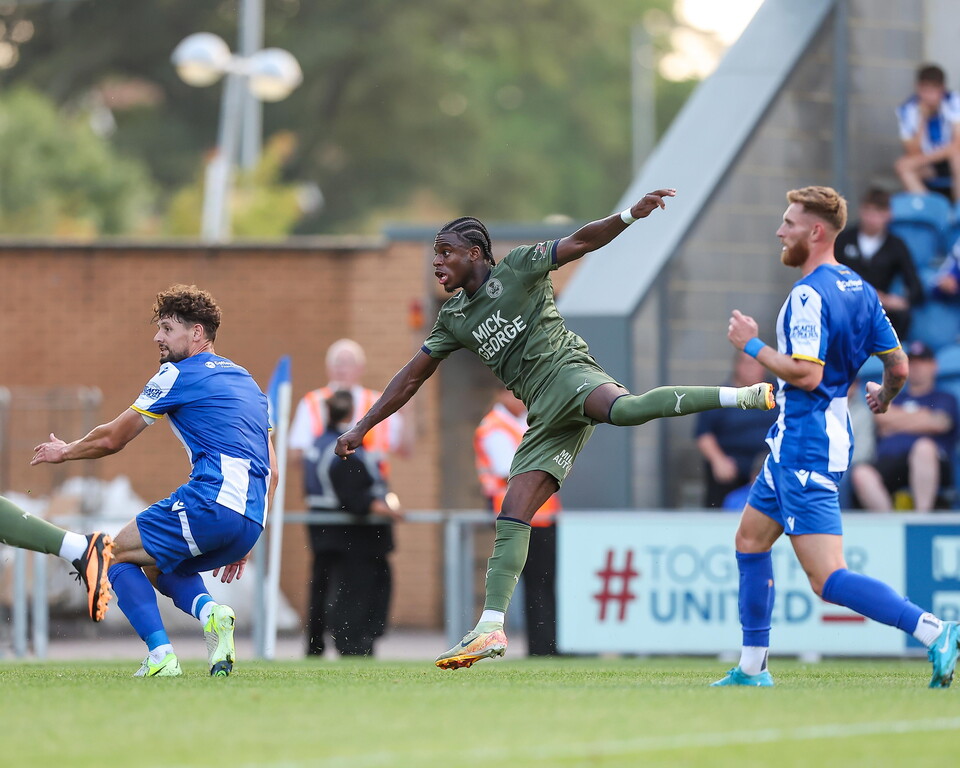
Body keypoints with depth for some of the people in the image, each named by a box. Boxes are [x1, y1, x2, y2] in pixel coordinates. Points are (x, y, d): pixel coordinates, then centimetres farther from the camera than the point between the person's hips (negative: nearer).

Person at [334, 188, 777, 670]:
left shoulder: (516, 269, 4)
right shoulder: (453, 318, 21)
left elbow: (582, 242, 0)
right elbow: (412, 377, 27)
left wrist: (631, 215, -16)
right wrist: (362, 428, 25)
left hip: (566, 372, -7)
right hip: (546, 414, 7)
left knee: (624, 408, -40)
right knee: (513, 514, -3)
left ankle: (745, 396, -39)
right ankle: (491, 627, -6)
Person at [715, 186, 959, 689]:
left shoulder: (809, 295, -18)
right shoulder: (859, 289, 9)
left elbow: (806, 374, -26)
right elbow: (898, 365, 12)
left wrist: (752, 345, -13)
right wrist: (885, 396, 33)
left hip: (806, 450, -10)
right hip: (797, 445, 10)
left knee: (829, 580, -14)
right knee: (750, 538, 21)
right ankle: (751, 670, 24)